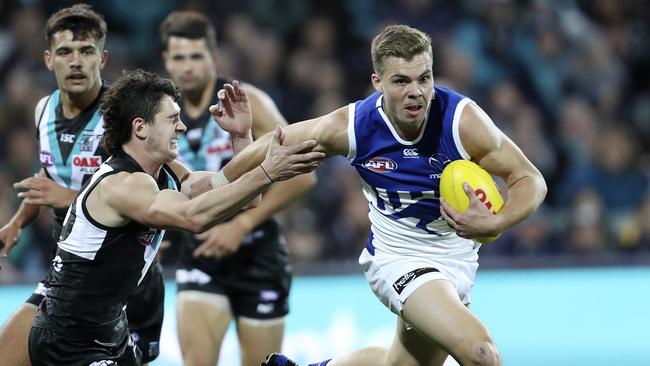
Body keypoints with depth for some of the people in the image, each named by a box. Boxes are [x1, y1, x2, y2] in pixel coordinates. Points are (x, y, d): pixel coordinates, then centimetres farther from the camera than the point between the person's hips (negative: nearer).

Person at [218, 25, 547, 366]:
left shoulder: (463, 119, -23)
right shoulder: (350, 127, -20)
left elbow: (530, 180, -16)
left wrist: (495, 223, -35)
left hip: (457, 258, 3)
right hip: (397, 258, -3)